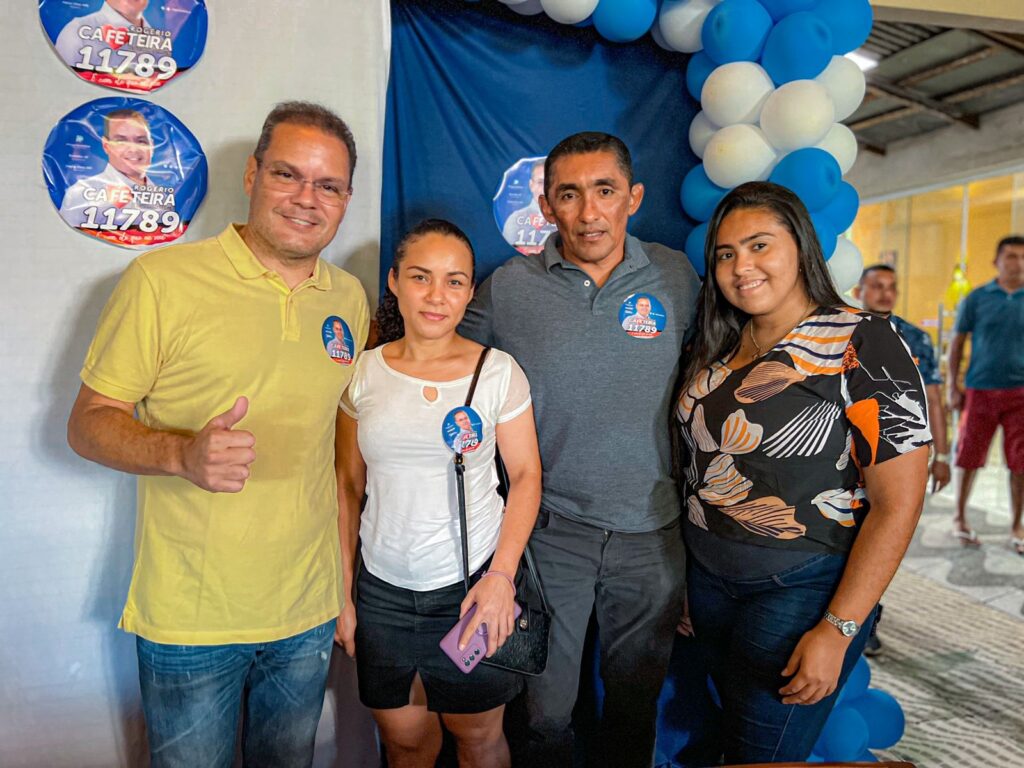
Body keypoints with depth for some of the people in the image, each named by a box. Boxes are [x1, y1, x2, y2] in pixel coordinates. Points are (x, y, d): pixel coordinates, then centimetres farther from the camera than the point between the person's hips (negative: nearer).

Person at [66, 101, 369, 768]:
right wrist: (182, 454, -28)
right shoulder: (162, 280, -11)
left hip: (308, 614, 4)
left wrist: (346, 574, 8)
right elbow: (88, 423, -7)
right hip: (190, 618, -4)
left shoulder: (351, 298, 4)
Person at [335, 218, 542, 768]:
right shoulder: (364, 372, -1)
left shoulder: (498, 371, -7)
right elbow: (347, 486, 5)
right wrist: (341, 593, 5)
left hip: (472, 584, -1)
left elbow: (525, 476, -3)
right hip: (382, 590, 2)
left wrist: (501, 576, -13)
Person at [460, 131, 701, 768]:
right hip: (551, 531, -1)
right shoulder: (507, 288, -7)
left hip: (652, 532, 2)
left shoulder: (678, 278, -2)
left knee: (637, 706, 20)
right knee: (545, 711, 11)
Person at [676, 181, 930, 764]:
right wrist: (691, 583, 9)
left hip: (801, 590, -6)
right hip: (709, 579, 6)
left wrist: (837, 631, -19)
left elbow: (898, 504, -17)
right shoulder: (718, 345, 4)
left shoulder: (865, 345, -15)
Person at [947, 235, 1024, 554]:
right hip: (979, 390, -1)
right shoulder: (976, 298, 0)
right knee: (969, 458, 6)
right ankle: (960, 519, 22)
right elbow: (957, 342, 4)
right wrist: (953, 387, -1)